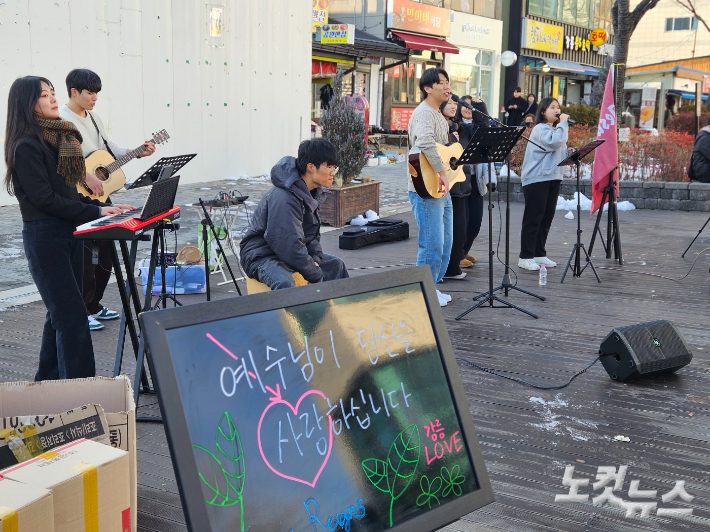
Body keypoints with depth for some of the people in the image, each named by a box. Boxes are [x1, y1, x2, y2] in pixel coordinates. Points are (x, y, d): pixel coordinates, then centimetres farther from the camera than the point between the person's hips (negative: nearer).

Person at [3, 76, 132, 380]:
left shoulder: (59, 138, 12)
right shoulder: (27, 145, -14)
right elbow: (44, 199, -18)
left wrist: (103, 207, 4)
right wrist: (95, 212, -17)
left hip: (69, 233, 8)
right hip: (45, 238, -8)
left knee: (61, 312, 14)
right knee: (71, 315, -9)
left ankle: (49, 381, 25)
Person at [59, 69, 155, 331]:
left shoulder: (94, 118, 13)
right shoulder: (61, 119, -14)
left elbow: (110, 148, 18)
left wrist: (138, 152, 5)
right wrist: (86, 176, -33)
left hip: (100, 194, 9)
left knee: (105, 253, 13)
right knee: (84, 256, -4)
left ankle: (94, 305, 27)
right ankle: (80, 313, 8)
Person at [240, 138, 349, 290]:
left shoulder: (312, 192, 2)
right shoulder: (283, 198, -29)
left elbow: (313, 233, 11)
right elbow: (289, 244, -30)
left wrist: (315, 259, -7)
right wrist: (316, 275, -22)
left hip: (290, 253, 10)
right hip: (262, 256, -10)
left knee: (335, 265, 13)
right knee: (285, 283, -37)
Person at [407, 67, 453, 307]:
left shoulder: (439, 115, 19)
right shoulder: (424, 113, -14)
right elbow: (425, 142, -33)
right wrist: (441, 172, -33)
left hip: (441, 189, 10)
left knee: (445, 243, 14)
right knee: (432, 244, -6)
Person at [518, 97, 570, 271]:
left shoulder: (556, 130, 19)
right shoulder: (540, 129, -8)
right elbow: (554, 142, -25)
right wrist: (563, 123, -14)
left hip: (553, 178, 8)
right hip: (536, 179, -8)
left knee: (546, 218, 9)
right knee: (533, 218, -7)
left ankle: (539, 254, 16)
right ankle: (525, 257, -3)